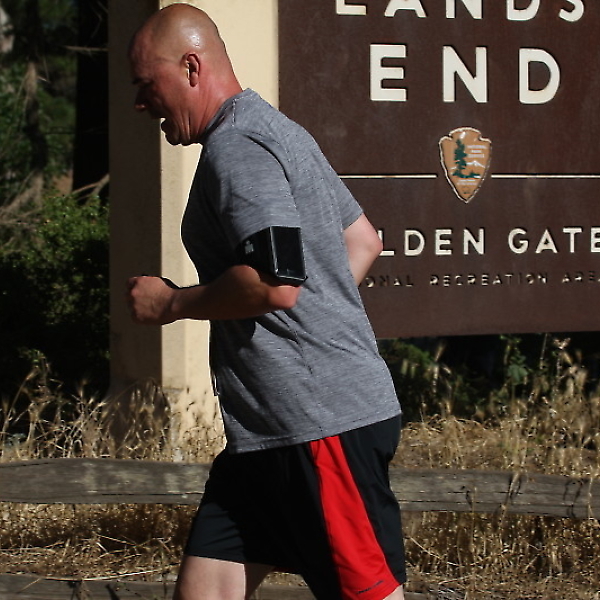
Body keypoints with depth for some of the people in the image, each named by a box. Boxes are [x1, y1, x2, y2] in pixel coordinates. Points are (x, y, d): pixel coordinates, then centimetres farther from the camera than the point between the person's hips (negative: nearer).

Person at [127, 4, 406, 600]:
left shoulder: (236, 148, -13)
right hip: (271, 432, 11)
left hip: (325, 423, -11)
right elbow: (363, 239, 29)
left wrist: (172, 302, -10)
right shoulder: (274, 131, 20)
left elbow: (276, 281, -24)